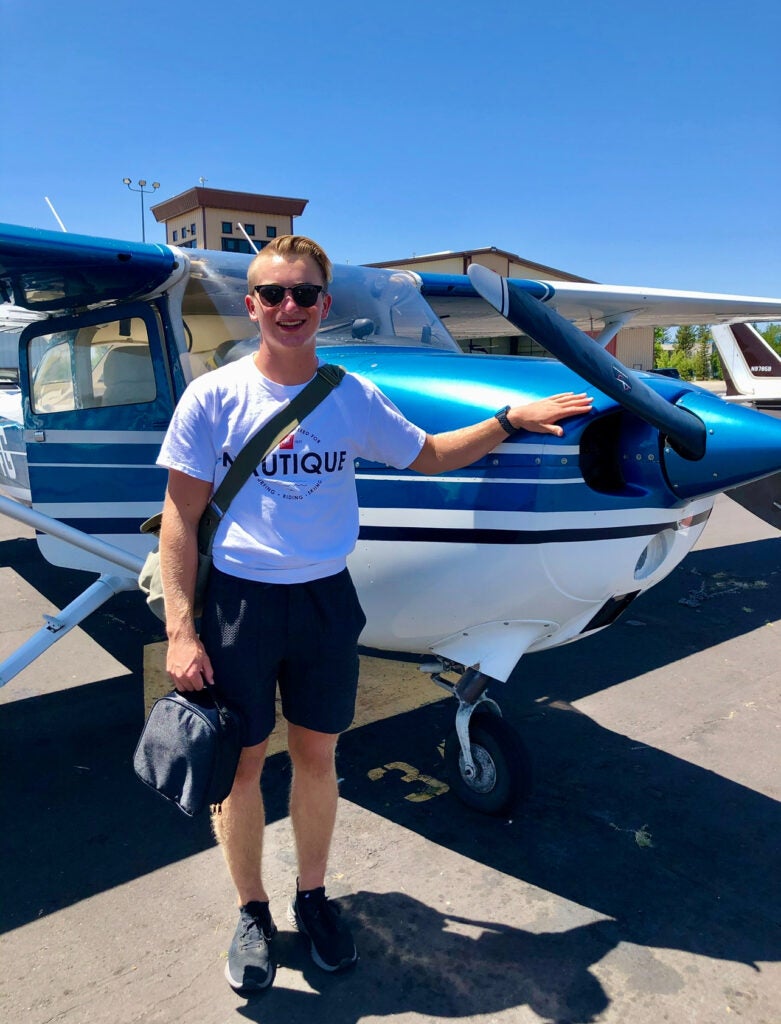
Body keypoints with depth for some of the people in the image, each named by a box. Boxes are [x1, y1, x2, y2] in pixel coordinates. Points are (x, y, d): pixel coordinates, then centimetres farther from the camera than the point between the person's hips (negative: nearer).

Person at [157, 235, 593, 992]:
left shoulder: (353, 397, 1)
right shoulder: (213, 397, -7)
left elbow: (429, 456, 15)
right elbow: (180, 519, -6)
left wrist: (509, 420, 5)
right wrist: (180, 632, -10)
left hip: (325, 599, 2)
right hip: (237, 600, -2)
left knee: (317, 757, 15)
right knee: (240, 764, 10)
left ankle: (312, 897, 40)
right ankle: (251, 912, 36)